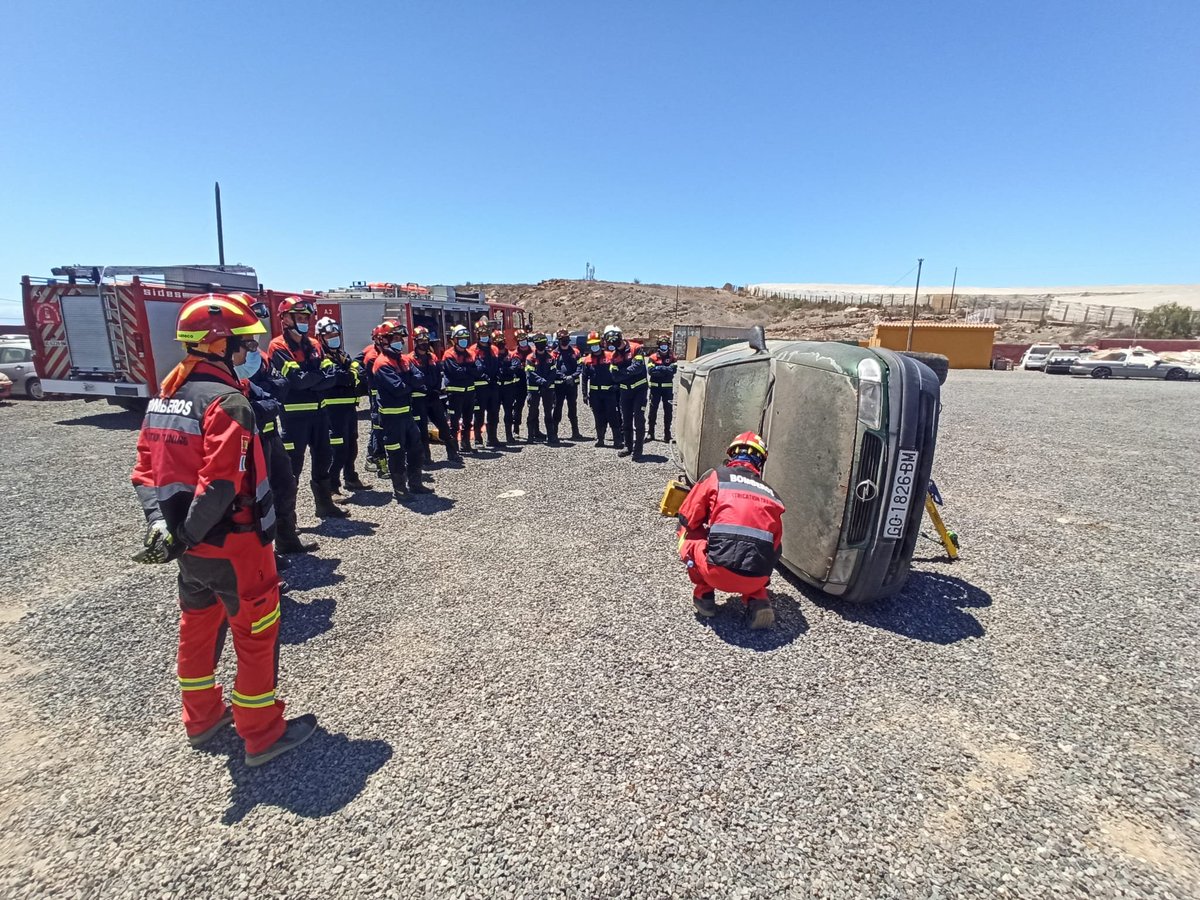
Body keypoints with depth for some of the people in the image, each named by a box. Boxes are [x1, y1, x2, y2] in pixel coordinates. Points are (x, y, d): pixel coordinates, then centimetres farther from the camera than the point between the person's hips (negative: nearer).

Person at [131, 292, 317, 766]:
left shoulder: (165, 396, 7)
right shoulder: (228, 401, -21)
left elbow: (147, 466, 5)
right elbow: (222, 483, -28)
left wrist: (160, 523, -4)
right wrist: (185, 536, -19)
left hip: (191, 545, 9)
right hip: (234, 546, -9)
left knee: (198, 629, 23)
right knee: (256, 637, 7)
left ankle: (202, 718, 42)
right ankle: (263, 735, 21)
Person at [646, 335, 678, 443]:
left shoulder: (672, 357, 4)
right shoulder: (653, 357, 1)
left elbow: (673, 369, -13)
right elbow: (651, 370, -14)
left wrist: (659, 368, -19)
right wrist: (666, 370, -19)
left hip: (667, 387, 1)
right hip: (655, 386, 0)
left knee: (668, 410, 2)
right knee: (653, 409, 4)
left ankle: (667, 433, 9)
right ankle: (650, 432, 12)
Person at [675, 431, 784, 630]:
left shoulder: (716, 476, 9)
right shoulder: (771, 494, 19)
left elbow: (687, 521, 13)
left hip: (719, 572, -3)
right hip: (757, 578, 4)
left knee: (689, 536, 24)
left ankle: (704, 596, 18)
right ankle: (758, 601, 12)